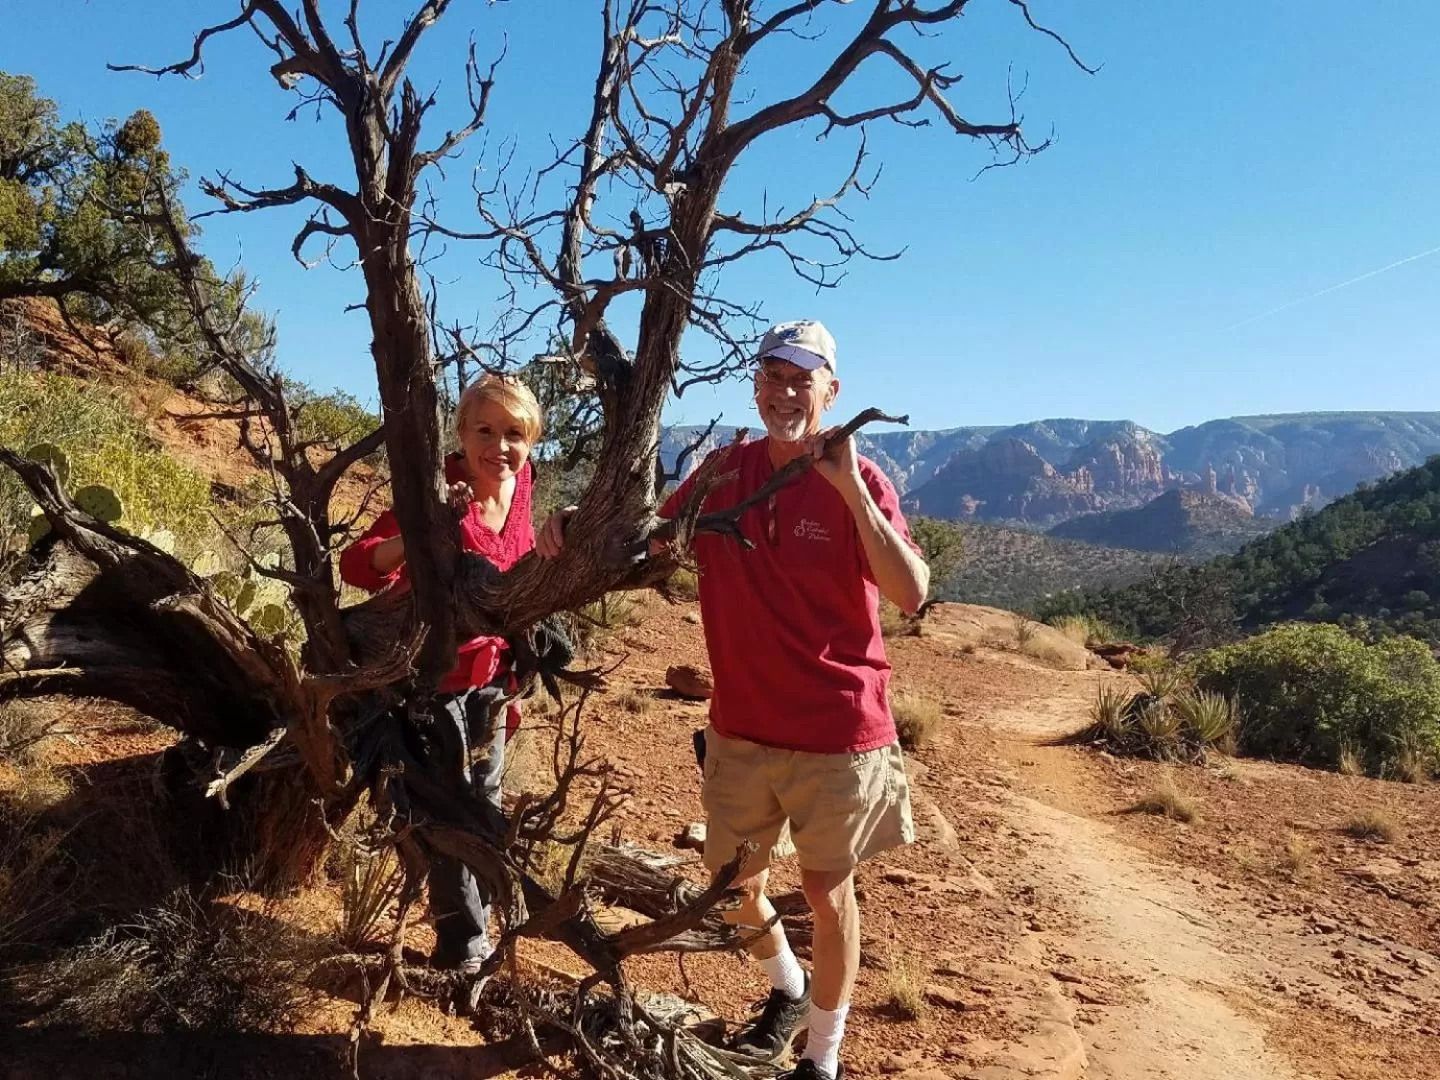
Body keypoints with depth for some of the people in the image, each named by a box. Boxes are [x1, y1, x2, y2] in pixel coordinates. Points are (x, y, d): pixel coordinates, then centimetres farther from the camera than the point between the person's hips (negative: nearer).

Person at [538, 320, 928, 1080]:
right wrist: (577, 525, -12)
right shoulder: (724, 472, -1)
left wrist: (850, 489, -31)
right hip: (742, 729, 4)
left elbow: (911, 595, -24)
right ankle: (788, 989, 49)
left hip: (837, 732, -4)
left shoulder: (857, 482, -12)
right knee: (734, 885, 18)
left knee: (827, 892, 11)